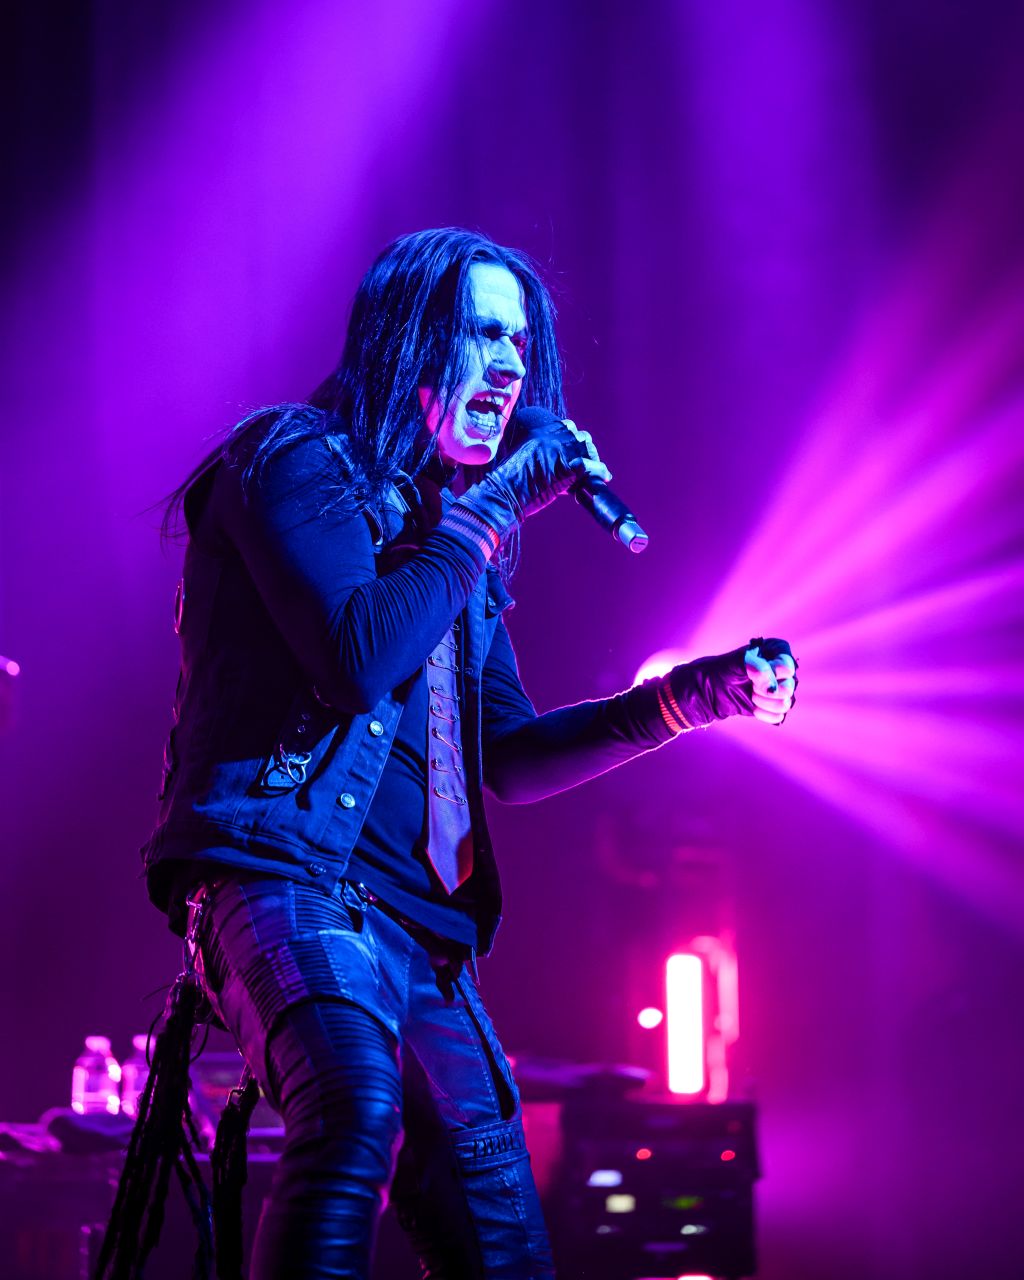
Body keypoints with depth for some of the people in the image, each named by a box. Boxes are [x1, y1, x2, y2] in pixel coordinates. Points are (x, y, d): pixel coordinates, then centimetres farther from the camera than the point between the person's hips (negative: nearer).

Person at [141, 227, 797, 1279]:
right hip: (284, 874, -8)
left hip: (419, 922, 8)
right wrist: (491, 509, -6)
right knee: (356, 1104, -37)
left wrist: (689, 696, 11)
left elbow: (508, 758, 22)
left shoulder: (459, 541, 23)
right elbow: (359, 660, -17)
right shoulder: (297, 458, -1)